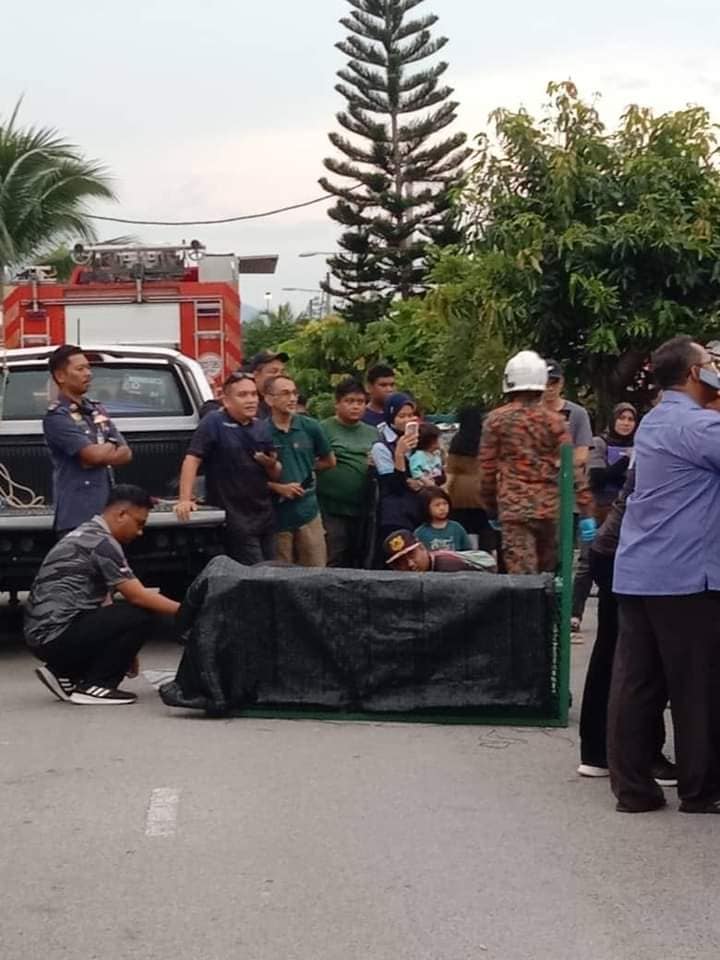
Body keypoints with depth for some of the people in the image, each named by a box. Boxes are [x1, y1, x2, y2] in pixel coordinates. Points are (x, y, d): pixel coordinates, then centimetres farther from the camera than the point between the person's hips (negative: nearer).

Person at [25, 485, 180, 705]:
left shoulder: (87, 536, 18)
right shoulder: (102, 542, -12)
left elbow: (102, 602, 21)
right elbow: (138, 597, -15)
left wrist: (124, 650, 20)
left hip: (43, 637, 10)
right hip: (58, 635, -10)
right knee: (146, 615, -13)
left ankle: (64, 672, 13)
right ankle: (94, 685, -7)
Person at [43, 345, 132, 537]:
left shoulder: (98, 411, 16)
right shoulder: (56, 417, -9)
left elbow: (126, 453, 11)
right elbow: (94, 455, -17)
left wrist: (102, 453, -7)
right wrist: (110, 448, 4)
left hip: (107, 512, 8)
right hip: (77, 517, -8)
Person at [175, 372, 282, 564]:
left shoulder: (263, 428, 11)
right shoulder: (214, 423, -8)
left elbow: (276, 475, 17)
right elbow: (192, 459, -16)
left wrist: (271, 465, -7)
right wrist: (185, 499, -25)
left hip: (265, 517, 7)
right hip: (234, 518, -7)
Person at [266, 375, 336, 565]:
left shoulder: (310, 428, 4)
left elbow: (329, 462, 19)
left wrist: (307, 468, 9)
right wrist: (278, 487, -13)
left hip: (308, 512, 3)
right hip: (277, 517, -3)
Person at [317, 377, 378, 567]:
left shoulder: (373, 434, 16)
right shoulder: (323, 430, -2)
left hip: (364, 511, 6)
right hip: (332, 511, -5)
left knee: (359, 564, 11)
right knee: (335, 565, -6)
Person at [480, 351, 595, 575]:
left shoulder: (496, 420, 2)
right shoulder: (554, 420, 3)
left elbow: (487, 469, 5)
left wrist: (492, 509, 17)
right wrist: (586, 511, -2)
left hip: (514, 509, -2)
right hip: (550, 508, 2)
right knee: (546, 576, 15)